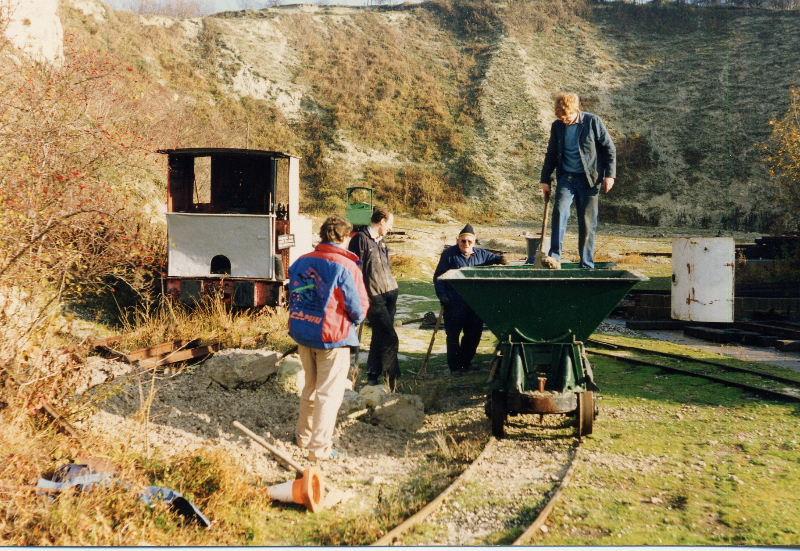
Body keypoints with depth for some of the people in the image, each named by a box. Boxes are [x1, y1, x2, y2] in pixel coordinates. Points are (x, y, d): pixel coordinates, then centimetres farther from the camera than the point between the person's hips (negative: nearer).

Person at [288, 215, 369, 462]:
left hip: (302, 333, 6)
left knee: (310, 387, 23)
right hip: (332, 338, -6)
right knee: (329, 393, 4)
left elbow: (293, 298, 11)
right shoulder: (345, 267, -16)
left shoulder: (300, 263, 3)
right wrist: (354, 319, 7)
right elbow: (358, 308, -14)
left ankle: (304, 436, 34)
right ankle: (320, 448, 6)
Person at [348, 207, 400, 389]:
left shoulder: (381, 241, 18)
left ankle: (373, 376, 20)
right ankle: (392, 377, -1)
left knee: (380, 336, 12)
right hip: (374, 297, -9)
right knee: (390, 338, -11)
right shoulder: (361, 238, -9)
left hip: (390, 294, 9)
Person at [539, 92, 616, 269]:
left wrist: (609, 174, -7)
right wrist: (545, 180, 14)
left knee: (588, 222, 0)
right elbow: (551, 154, 16)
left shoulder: (592, 121, -6)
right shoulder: (557, 126, 4)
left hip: (589, 179, -2)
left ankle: (587, 264, 9)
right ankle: (554, 255, -19)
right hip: (566, 177, 2)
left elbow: (609, 148, -1)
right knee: (560, 211, -21)